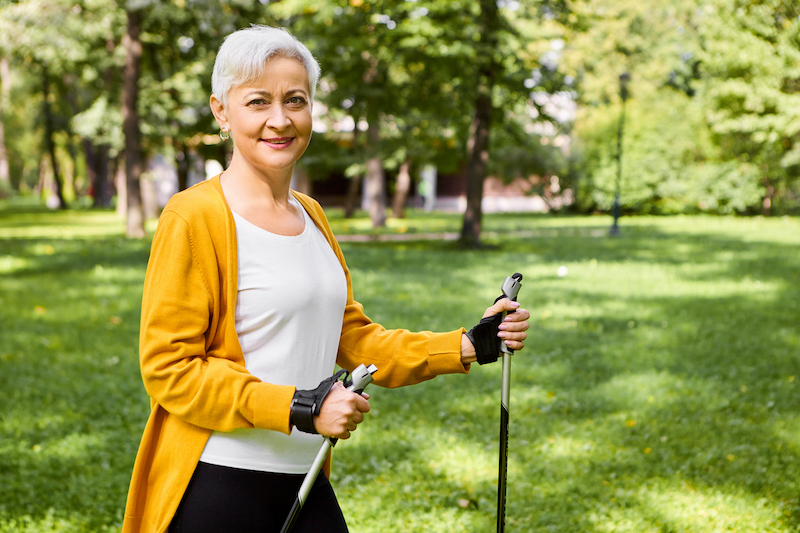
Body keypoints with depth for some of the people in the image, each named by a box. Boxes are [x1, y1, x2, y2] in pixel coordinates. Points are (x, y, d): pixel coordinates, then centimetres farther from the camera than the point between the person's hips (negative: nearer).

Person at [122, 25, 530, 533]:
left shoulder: (311, 215, 12)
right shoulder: (195, 217, -12)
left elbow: (353, 337, 16)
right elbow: (168, 367, -15)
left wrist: (468, 346, 5)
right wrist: (299, 408, -21)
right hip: (215, 487, -7)